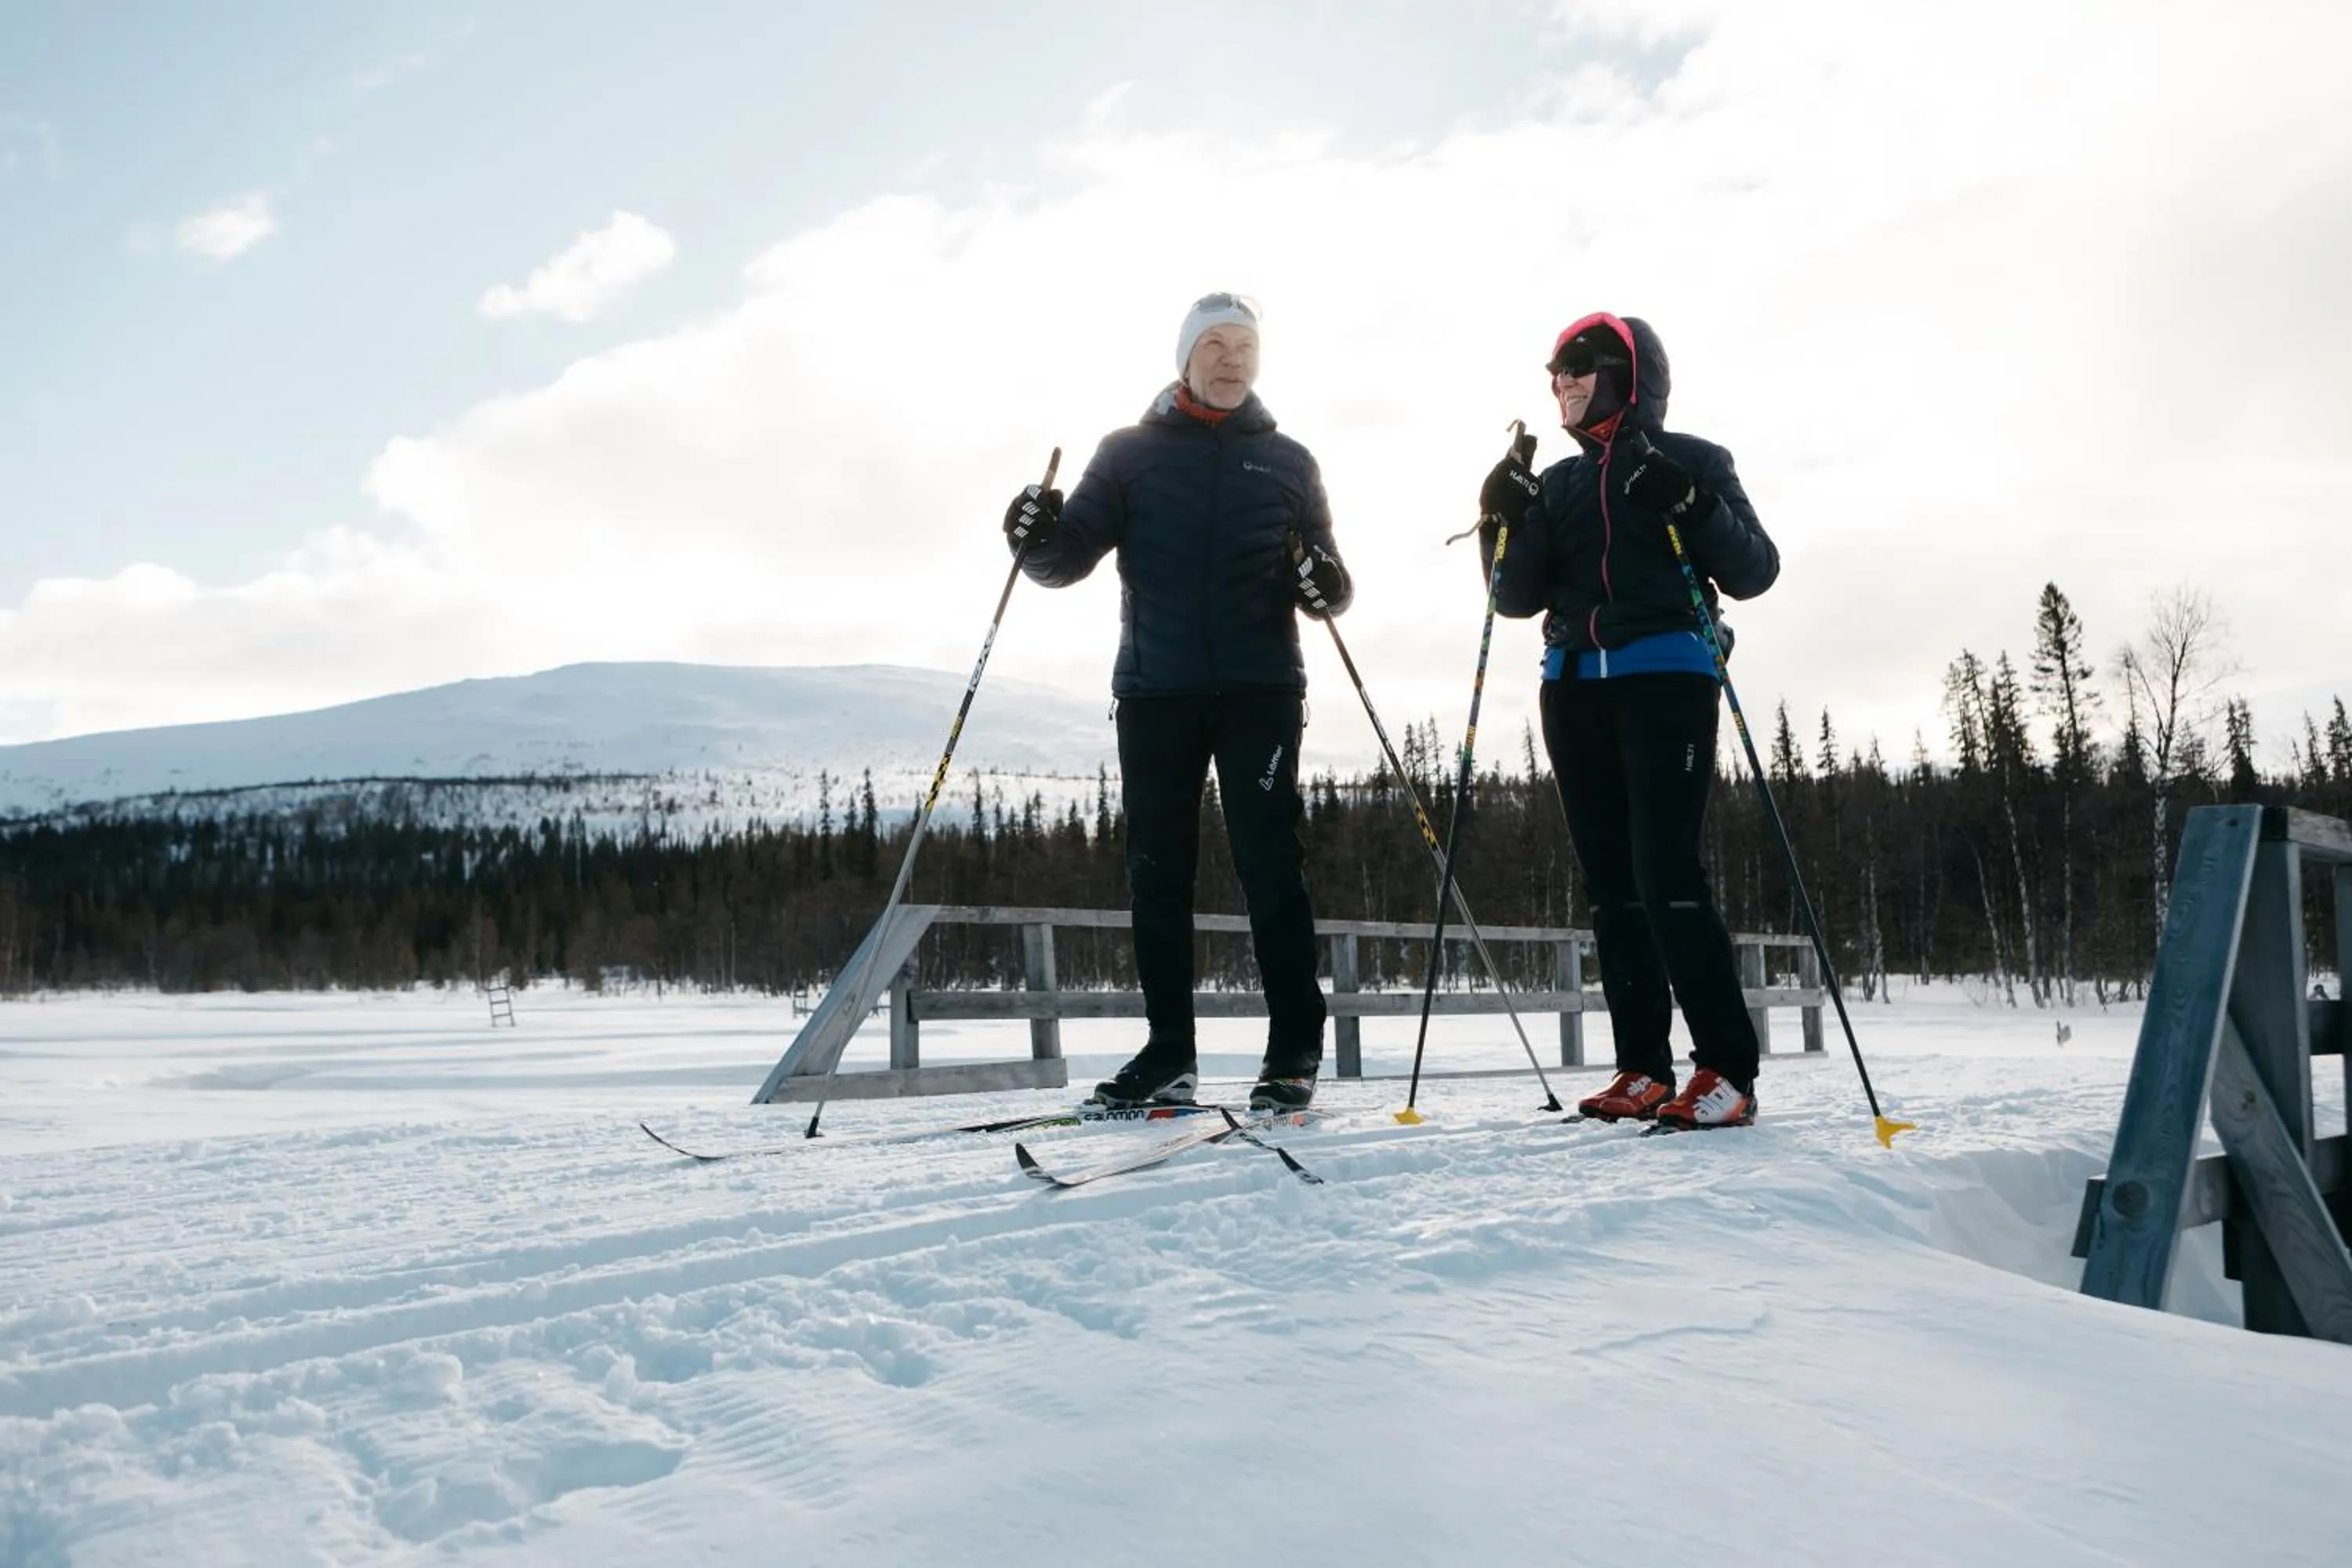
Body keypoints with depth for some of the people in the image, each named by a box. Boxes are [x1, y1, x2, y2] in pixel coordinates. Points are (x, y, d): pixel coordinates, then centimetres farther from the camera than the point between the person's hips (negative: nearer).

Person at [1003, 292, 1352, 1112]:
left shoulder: (1286, 461, 14)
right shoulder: (1130, 452, 11)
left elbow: (1325, 585, 12)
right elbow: (1073, 554, 3)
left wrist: (1323, 582, -11)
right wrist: (1040, 542, -19)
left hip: (1260, 689, -1)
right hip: (1155, 690, 1)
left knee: (1269, 861, -6)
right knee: (1157, 869, 3)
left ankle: (1294, 1049, -1)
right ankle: (1169, 1052, 11)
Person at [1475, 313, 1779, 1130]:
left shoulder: (1690, 460, 5)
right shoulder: (1557, 482, 18)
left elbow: (1754, 572, -2)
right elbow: (1518, 598, 11)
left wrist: (1692, 507, -17)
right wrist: (1504, 522, -4)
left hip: (1666, 679, -5)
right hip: (1575, 691, 5)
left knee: (1667, 876, -15)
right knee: (1613, 883, 3)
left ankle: (1726, 1069, -9)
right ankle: (1644, 1068, 6)